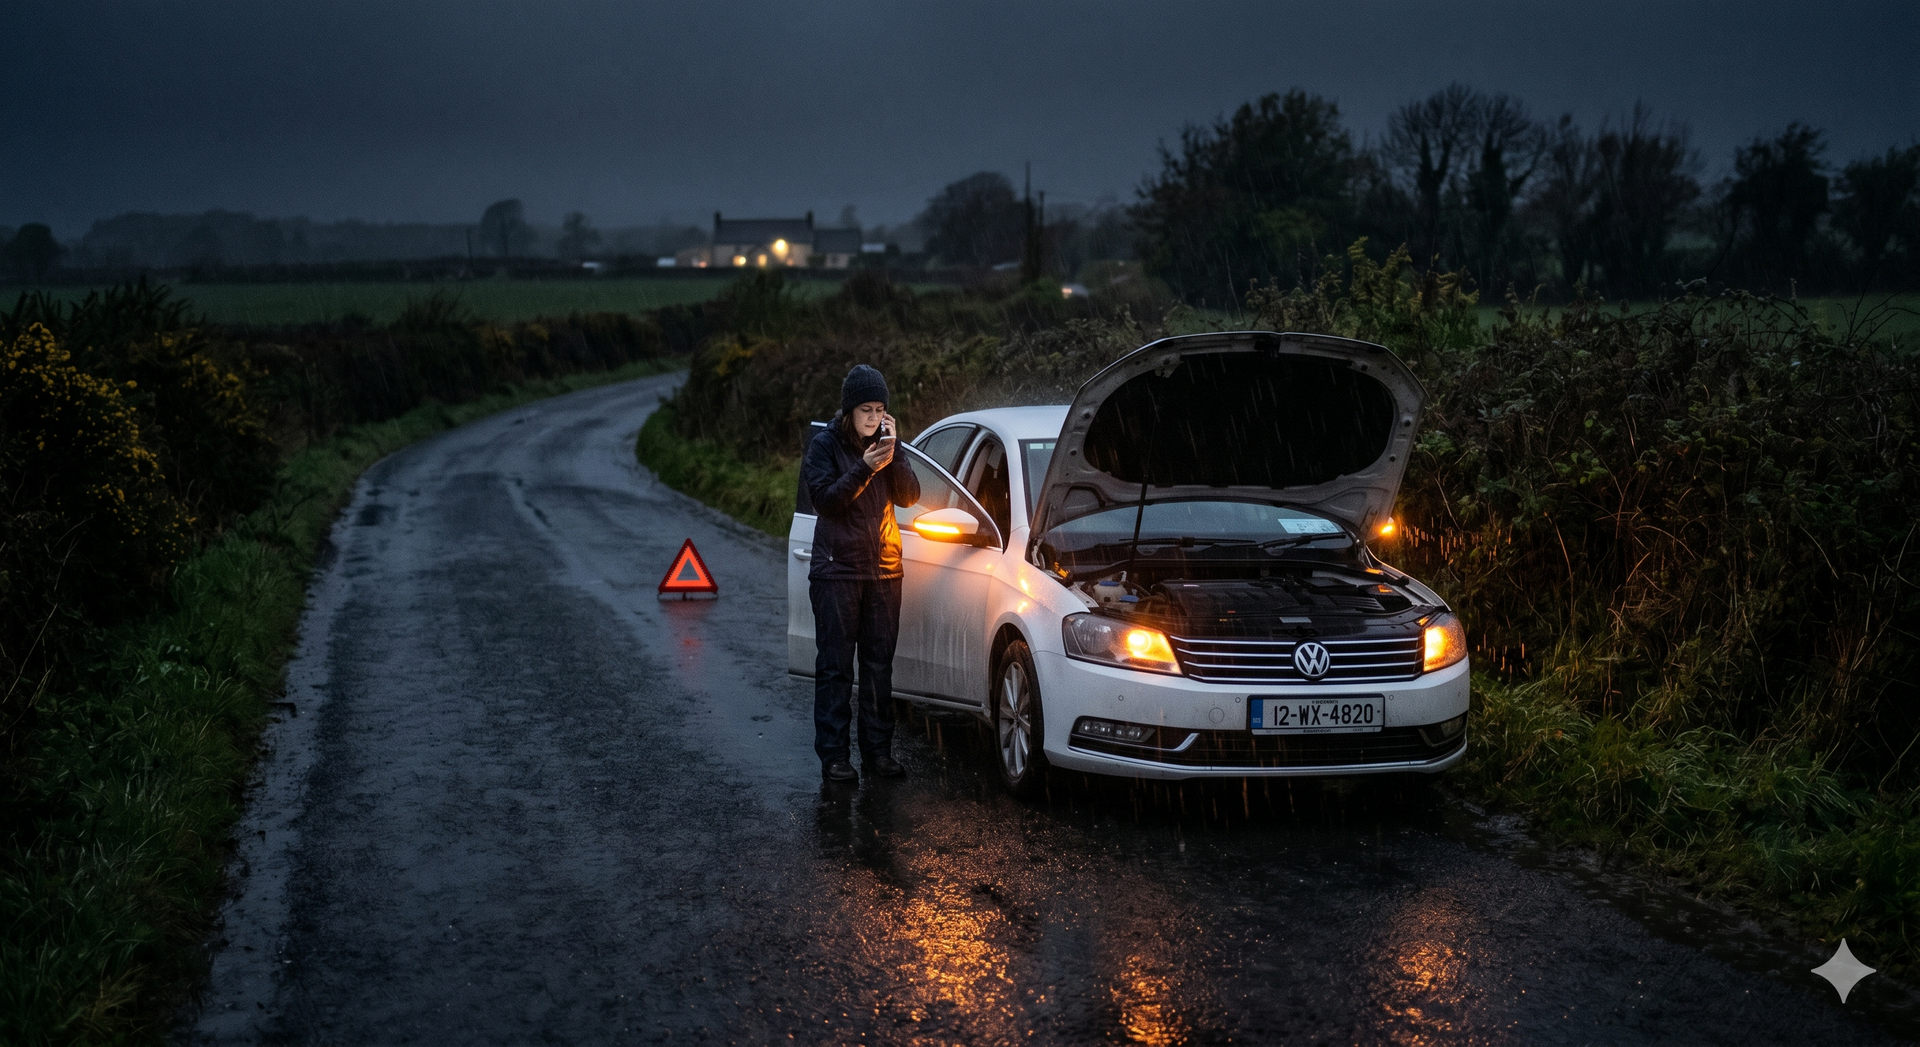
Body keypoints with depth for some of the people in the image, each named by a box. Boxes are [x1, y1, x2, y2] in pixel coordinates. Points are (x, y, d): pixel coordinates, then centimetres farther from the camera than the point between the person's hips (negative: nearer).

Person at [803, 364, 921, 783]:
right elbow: (824, 498, -13)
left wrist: (893, 454, -13)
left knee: (879, 665, 7)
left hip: (884, 570, 4)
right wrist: (864, 468, -23)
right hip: (837, 571, -4)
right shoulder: (825, 445, -2)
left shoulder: (885, 442, 9)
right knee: (835, 666, -2)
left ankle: (878, 749, 13)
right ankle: (834, 754, 0)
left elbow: (910, 495, 1)